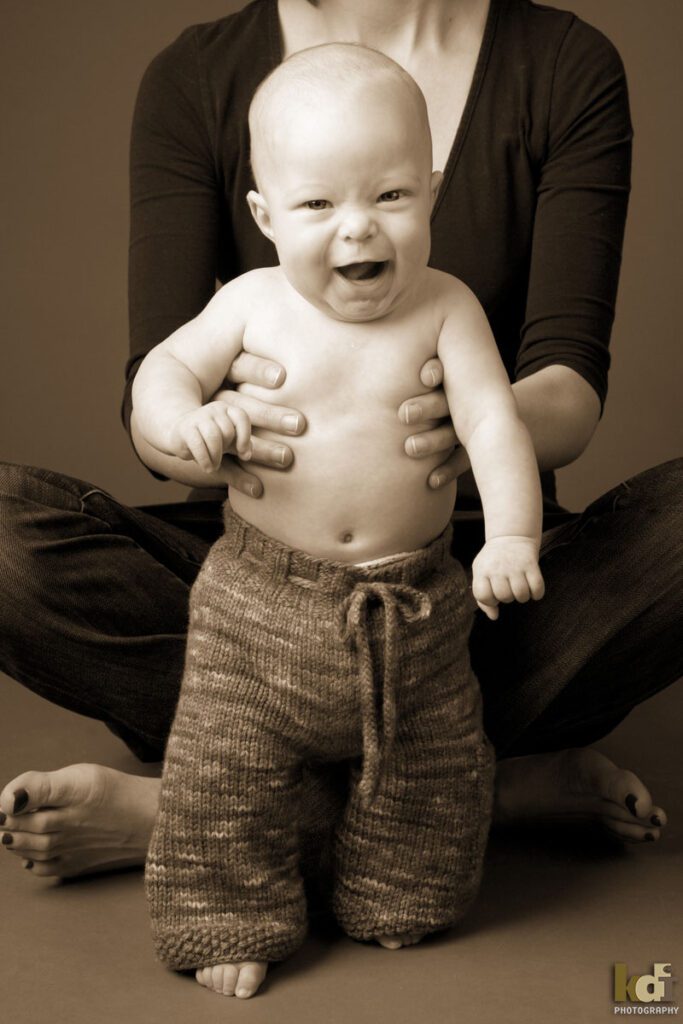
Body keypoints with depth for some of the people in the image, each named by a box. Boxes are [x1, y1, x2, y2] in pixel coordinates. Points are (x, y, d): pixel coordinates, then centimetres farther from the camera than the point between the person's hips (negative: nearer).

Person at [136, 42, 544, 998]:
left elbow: (494, 420, -15)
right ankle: (228, 918, 22)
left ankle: (398, 899, 37)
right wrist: (182, 417, -26)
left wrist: (511, 535, -30)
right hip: (261, 599, 0)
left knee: (433, 768, 12)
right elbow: (165, 364, -1)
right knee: (225, 769, 2)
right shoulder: (253, 303, -5)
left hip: (414, 602, 1)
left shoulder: (444, 307, -7)